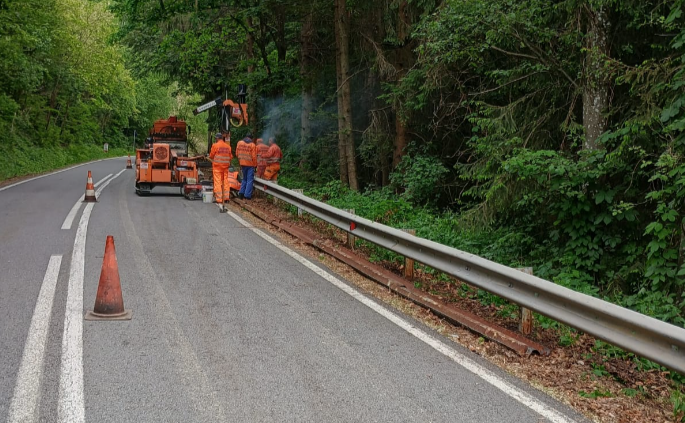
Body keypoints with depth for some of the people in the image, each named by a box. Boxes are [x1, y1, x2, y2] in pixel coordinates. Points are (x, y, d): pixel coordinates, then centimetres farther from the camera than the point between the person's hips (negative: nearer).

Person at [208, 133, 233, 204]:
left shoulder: (215, 145, -8)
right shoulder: (228, 146, 6)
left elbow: (211, 156, -1)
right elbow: (231, 157, 11)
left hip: (217, 166, -5)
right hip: (225, 166, 5)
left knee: (217, 182, -2)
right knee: (226, 182, 12)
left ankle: (219, 199, -5)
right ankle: (226, 197, 14)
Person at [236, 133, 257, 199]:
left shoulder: (239, 143, 2)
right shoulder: (252, 145, -9)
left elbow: (237, 153, 7)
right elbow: (254, 156, -10)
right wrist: (255, 164, 2)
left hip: (242, 164, 4)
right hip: (250, 164, -4)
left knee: (244, 179, 20)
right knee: (250, 180, 1)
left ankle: (241, 193, 12)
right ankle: (247, 195, -2)